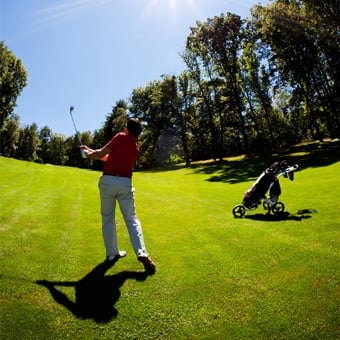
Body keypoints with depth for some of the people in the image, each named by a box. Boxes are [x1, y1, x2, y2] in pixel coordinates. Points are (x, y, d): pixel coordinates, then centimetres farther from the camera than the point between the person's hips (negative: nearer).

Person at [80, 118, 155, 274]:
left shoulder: (121, 137, -2)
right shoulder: (136, 149, 15)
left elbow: (101, 153, -3)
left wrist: (90, 153, 19)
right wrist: (92, 151, 28)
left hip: (108, 181, -3)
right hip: (125, 183, 3)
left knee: (107, 218, 12)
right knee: (131, 219, 8)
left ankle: (112, 253, 20)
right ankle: (142, 253, -5)